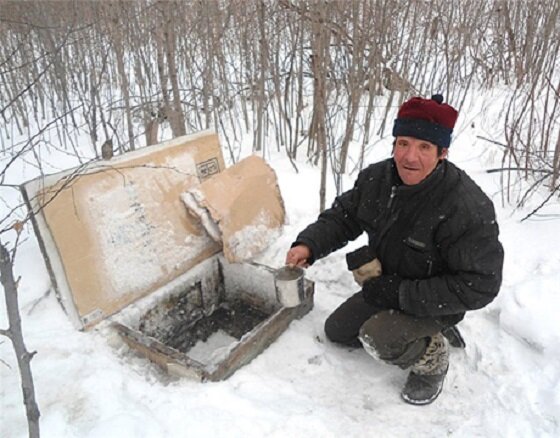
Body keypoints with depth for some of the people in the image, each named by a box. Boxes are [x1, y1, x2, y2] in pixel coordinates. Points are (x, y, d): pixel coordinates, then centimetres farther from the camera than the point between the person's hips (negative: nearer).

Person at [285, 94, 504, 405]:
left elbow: (479, 285, -29)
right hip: (387, 287, 7)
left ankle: (432, 358, 4)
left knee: (377, 338, -30)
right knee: (337, 331, 15)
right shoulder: (376, 178, -14)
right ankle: (425, 333, 23)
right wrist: (309, 244, -21)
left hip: (435, 301, -7)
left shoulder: (467, 208, -32)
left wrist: (400, 294, -32)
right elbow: (343, 216, 0)